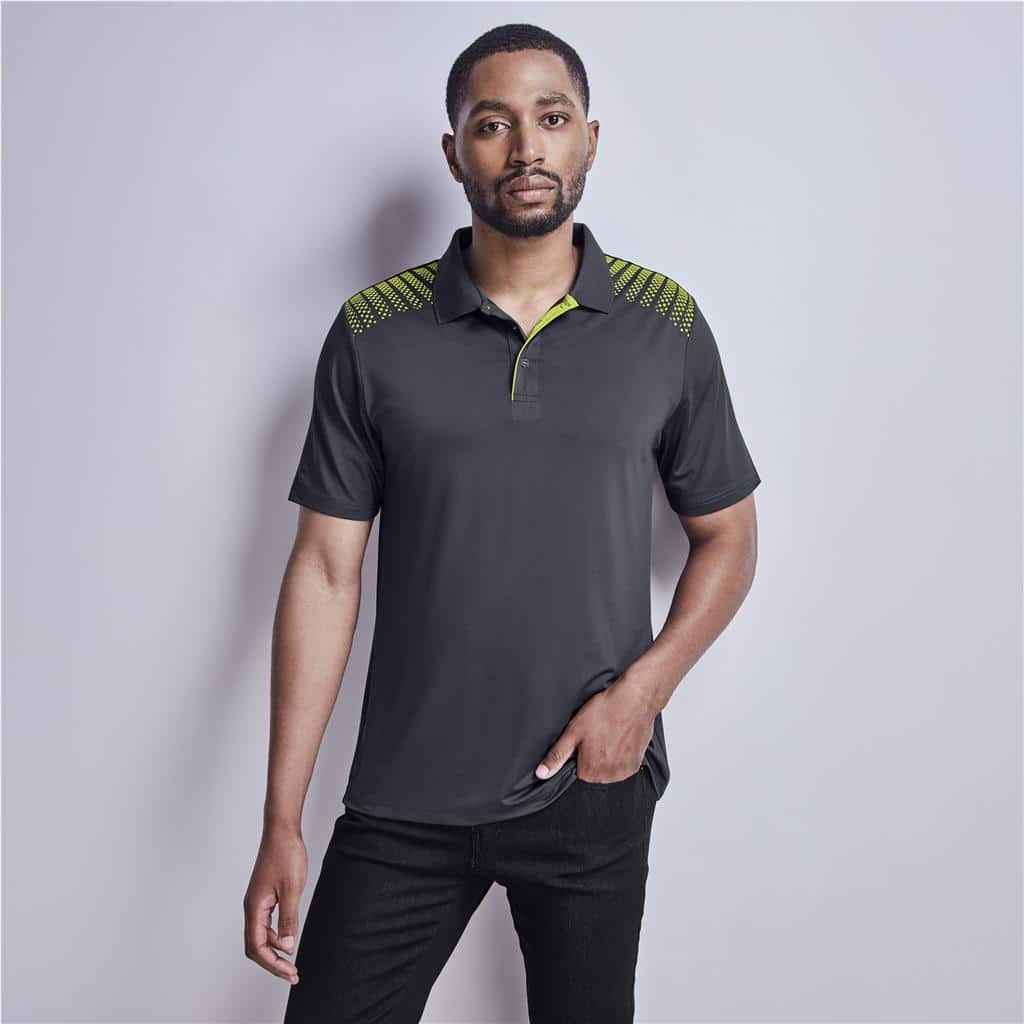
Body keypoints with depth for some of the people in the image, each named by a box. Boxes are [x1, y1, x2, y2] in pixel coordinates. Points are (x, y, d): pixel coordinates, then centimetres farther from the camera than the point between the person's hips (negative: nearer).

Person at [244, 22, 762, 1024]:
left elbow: (727, 537, 7)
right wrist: (281, 822, -5)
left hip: (594, 792, 1)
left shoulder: (666, 327, -1)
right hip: (404, 800, 0)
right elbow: (324, 570, -3)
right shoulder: (372, 334, -3)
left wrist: (643, 687, -9)